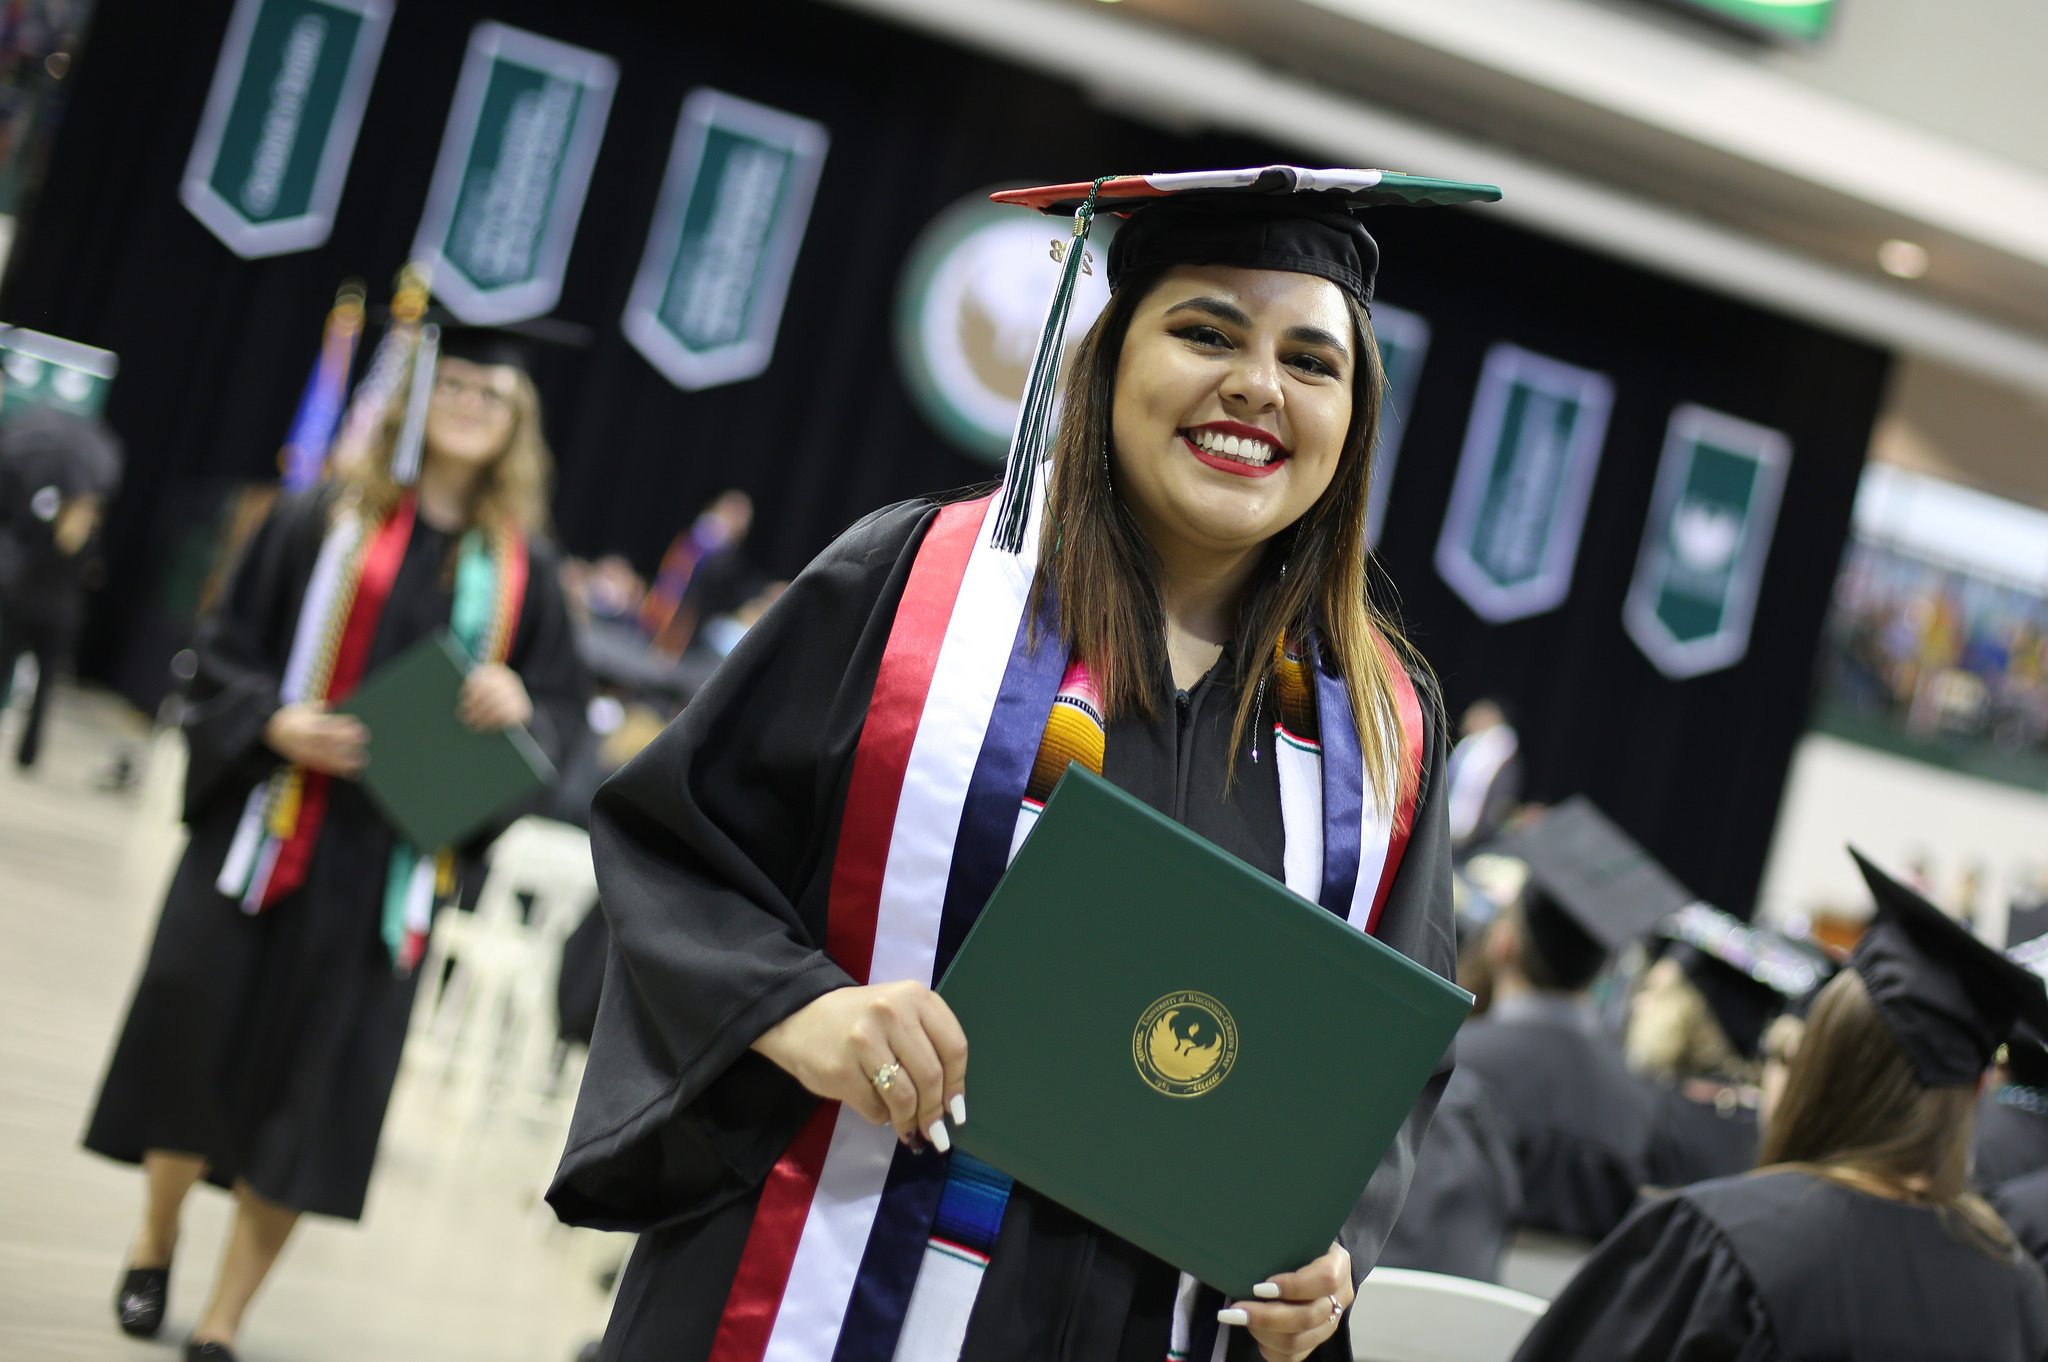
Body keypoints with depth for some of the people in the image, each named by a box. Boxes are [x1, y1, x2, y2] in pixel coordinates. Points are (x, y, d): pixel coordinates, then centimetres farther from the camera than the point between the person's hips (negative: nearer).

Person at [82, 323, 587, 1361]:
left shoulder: (522, 569, 5)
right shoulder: (329, 520, 2)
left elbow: (564, 710, 8)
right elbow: (226, 649, 3)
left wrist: (520, 707, -14)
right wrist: (275, 722, -16)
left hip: (389, 862, 1)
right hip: (270, 828, 0)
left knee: (316, 1076, 1)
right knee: (201, 1028, 5)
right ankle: (154, 1244, 32)